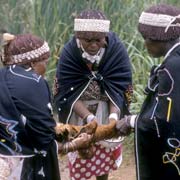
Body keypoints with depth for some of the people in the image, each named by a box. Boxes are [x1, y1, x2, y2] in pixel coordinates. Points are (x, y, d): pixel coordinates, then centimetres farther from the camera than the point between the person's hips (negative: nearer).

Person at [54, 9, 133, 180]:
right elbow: (68, 94, -21)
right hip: (79, 113, -1)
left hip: (106, 110, 1)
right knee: (79, 157, 5)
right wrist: (89, 118, -35)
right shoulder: (69, 52, -21)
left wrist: (113, 117, -36)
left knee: (104, 155, 14)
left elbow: (120, 89, -19)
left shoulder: (116, 50, -21)